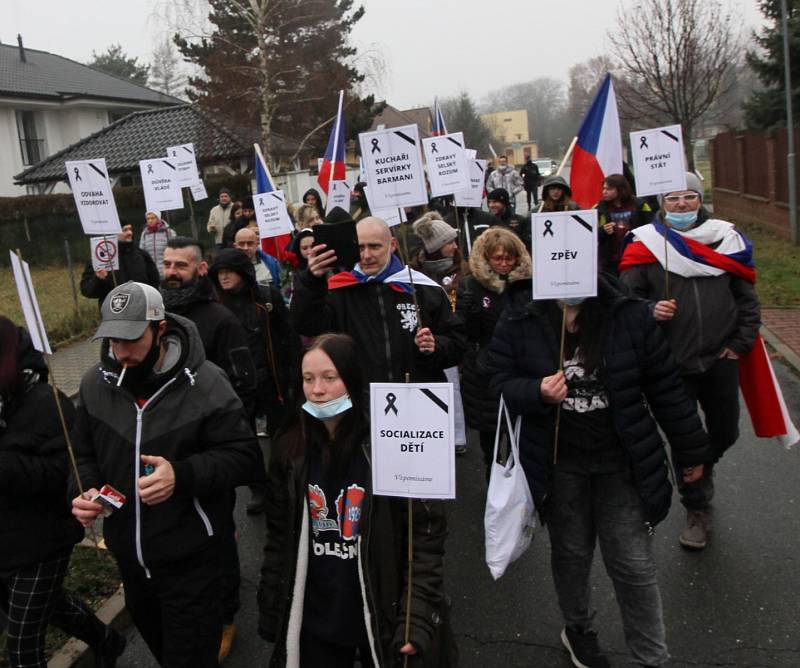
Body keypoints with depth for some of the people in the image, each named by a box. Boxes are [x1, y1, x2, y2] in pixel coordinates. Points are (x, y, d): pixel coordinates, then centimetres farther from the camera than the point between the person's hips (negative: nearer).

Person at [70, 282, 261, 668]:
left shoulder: (204, 383, -18)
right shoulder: (96, 383, -1)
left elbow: (244, 455, -16)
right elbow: (84, 453, 13)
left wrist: (183, 475, -30)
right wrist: (84, 491, -7)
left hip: (190, 560, -5)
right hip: (128, 555, 6)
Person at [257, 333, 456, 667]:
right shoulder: (291, 446, -2)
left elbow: (426, 532, -13)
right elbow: (278, 536, 6)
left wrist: (419, 615, -18)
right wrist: (270, 609, 7)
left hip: (383, 616, -3)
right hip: (314, 618, 3)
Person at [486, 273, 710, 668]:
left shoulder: (629, 314, -8)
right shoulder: (519, 321, -7)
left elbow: (665, 386, -2)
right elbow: (499, 383, -3)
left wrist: (690, 450, 5)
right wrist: (537, 393, -25)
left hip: (623, 462, -1)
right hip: (558, 462, 1)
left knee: (634, 564, 3)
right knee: (570, 553, 19)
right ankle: (578, 630, 44)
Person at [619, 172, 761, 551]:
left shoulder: (726, 238, 3)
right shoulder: (645, 243, -4)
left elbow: (747, 297, 7)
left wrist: (740, 343, 1)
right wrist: (650, 310, -21)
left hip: (720, 360, 3)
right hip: (673, 362, -2)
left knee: (725, 432, 16)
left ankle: (702, 469, 49)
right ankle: (698, 511, 24)